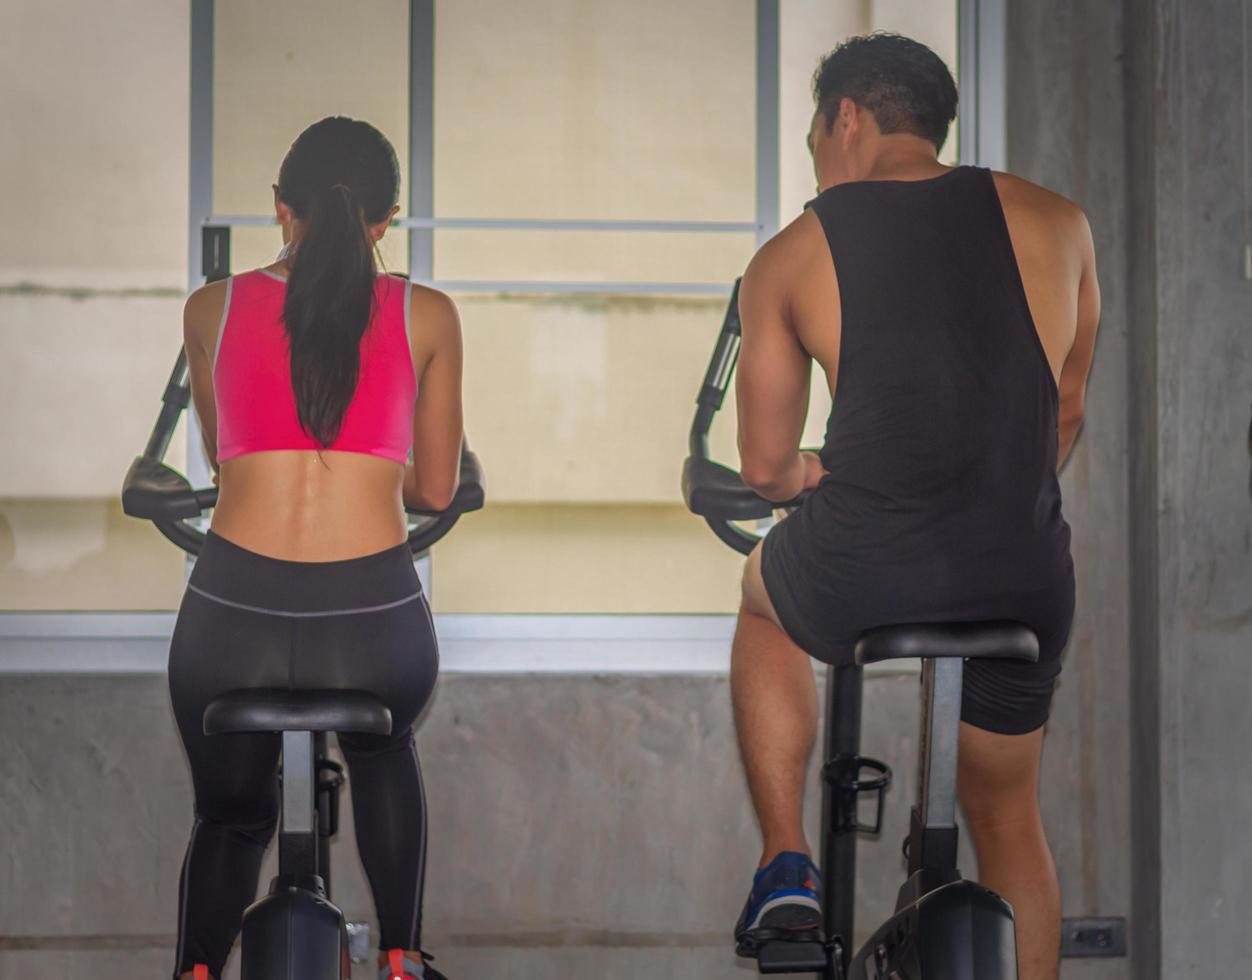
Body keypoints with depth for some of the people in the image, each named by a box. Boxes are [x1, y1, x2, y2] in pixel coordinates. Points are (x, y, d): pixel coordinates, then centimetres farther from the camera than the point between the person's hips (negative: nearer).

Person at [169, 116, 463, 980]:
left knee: (229, 812, 26)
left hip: (232, 616, 0)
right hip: (372, 619, 0)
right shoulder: (426, 317, 5)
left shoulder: (211, 310, 8)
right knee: (385, 759, 35)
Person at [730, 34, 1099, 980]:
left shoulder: (789, 259, 2)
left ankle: (787, 863, 26)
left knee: (766, 596, 34)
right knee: (1008, 813, 26)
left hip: (858, 586, -2)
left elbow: (766, 467, 8)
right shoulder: (1055, 223, 7)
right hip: (1027, 593, 2)